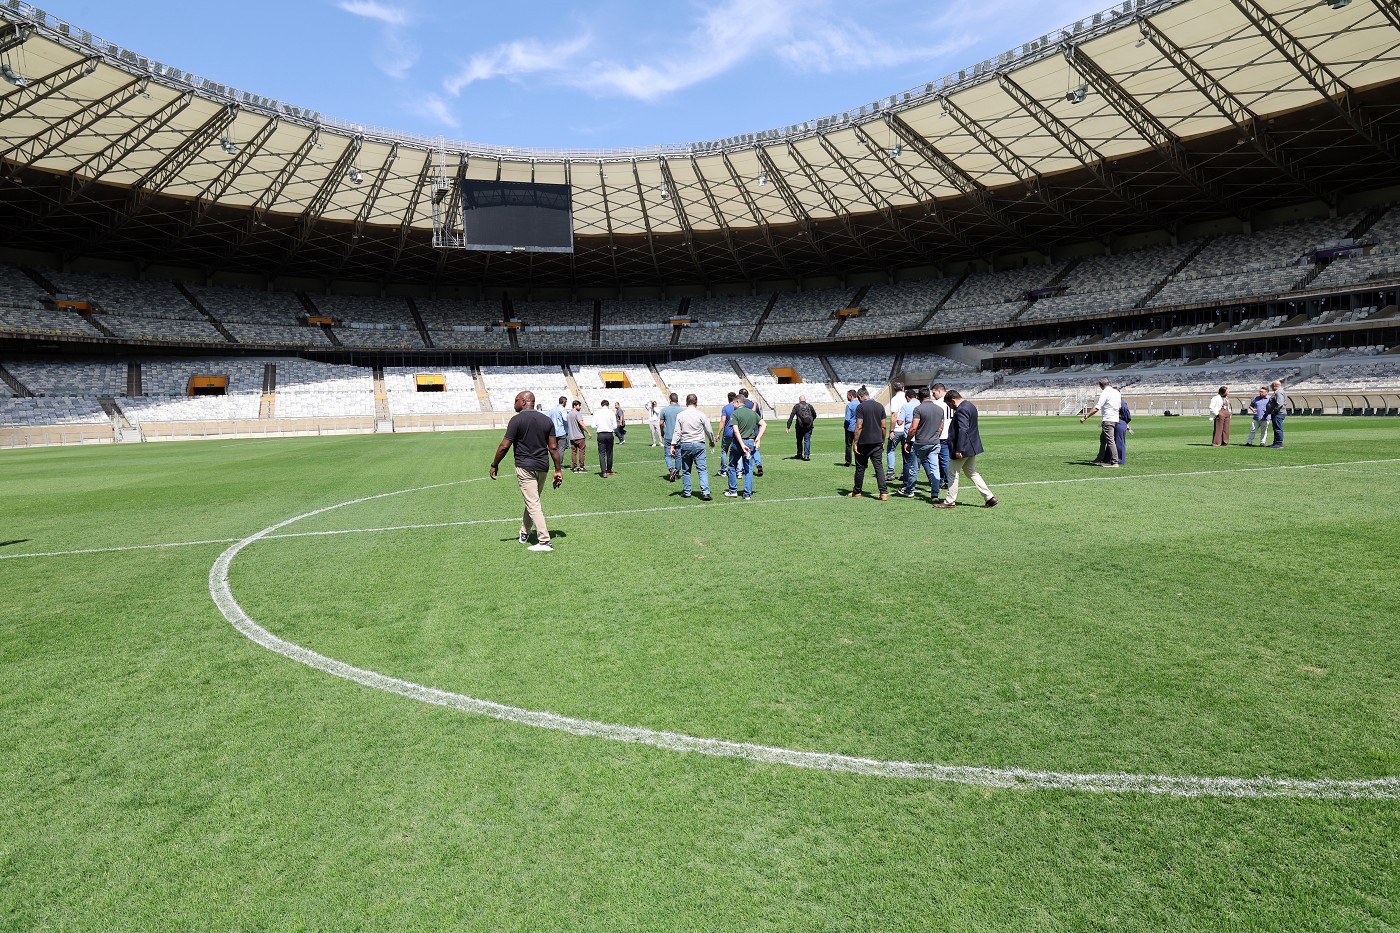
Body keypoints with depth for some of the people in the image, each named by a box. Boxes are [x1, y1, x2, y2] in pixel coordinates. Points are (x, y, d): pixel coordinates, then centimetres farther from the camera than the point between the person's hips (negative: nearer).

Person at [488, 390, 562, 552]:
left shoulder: (517, 420, -10)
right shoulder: (546, 419, 5)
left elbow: (504, 446, -11)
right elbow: (553, 447, 3)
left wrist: (494, 465, 1)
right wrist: (558, 469, 7)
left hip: (525, 467, -6)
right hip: (542, 467, 6)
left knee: (533, 505, -5)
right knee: (532, 501, 21)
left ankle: (544, 541, -9)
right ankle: (524, 534, 34)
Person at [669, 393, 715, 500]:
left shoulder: (680, 415, 1)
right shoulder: (701, 415, -3)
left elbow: (677, 432, -1)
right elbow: (709, 431, 5)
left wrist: (673, 445, 2)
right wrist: (712, 442, 21)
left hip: (685, 445, 2)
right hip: (699, 444, -2)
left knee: (686, 470, 13)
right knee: (702, 469, -2)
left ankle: (686, 492, 18)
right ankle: (705, 492, -12)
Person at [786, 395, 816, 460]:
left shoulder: (796, 406, 1)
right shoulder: (809, 406, 7)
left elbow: (791, 417, -6)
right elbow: (814, 415, 19)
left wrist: (788, 427, -7)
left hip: (800, 427, -1)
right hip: (808, 427, 1)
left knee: (799, 440, 14)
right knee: (807, 440, 1)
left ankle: (799, 455, 21)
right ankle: (806, 455, -9)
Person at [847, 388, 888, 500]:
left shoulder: (860, 407, -9)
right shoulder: (880, 406, 6)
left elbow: (859, 427, -13)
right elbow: (883, 426, 7)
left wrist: (855, 443, -9)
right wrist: (883, 441, 16)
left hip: (864, 442, -4)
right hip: (877, 442, 4)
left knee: (860, 468, 8)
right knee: (879, 466, 2)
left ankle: (857, 492, 19)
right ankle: (883, 492, -6)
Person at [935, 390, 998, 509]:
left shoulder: (961, 410, -20)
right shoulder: (970, 406, 12)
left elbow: (962, 430, -27)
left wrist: (959, 450, -27)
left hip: (964, 447, -10)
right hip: (973, 446, 10)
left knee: (953, 473, 1)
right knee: (971, 472, 17)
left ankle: (950, 502, 9)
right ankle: (989, 497, 13)